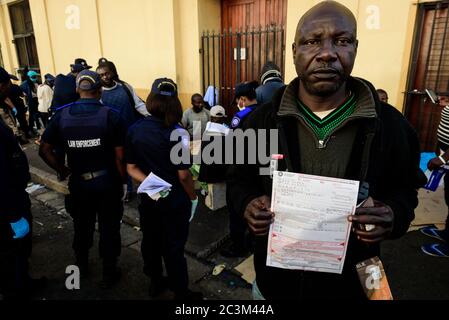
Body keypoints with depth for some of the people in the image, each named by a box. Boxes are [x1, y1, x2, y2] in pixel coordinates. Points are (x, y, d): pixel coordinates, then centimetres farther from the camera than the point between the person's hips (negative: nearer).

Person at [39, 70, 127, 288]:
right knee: (108, 228, 13)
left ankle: (82, 266, 45)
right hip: (107, 182, -3)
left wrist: (63, 171, 7)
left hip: (77, 182, 3)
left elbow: (44, 150, -3)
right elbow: (119, 156, -15)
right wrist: (123, 181, -3)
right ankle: (109, 274, 29)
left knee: (82, 226, 23)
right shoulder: (111, 115, -15)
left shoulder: (61, 115, -6)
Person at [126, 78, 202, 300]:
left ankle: (155, 283, 42)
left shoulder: (134, 130, -5)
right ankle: (182, 294, 26)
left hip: (148, 198, 5)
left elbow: (131, 168, -2)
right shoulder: (176, 134, -20)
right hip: (175, 201, -5)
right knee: (174, 248, 8)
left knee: (151, 242, 20)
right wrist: (193, 198, -4)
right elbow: (183, 175, -17)